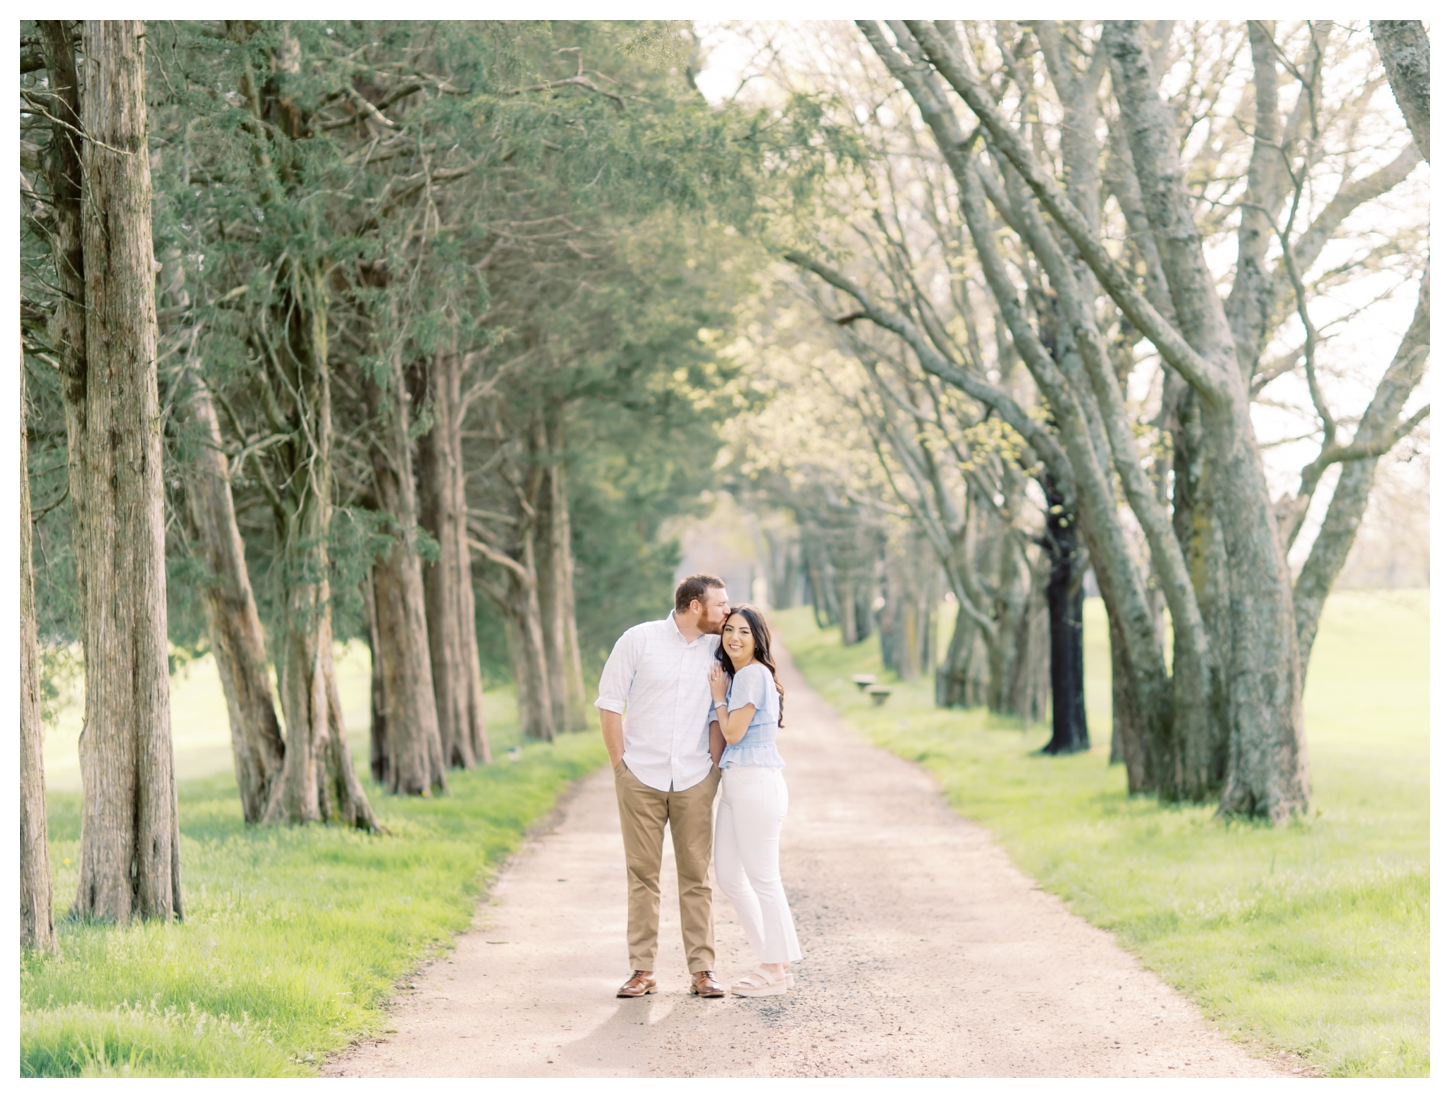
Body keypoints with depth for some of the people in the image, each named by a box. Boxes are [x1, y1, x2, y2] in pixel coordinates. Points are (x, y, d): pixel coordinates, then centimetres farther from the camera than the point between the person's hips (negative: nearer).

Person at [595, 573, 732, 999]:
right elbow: (609, 702, 0)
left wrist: (715, 765, 1)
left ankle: (702, 969, 5)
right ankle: (642, 970, 6)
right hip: (641, 777, -2)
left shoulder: (719, 649, 4)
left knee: (696, 876, 1)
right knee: (642, 875, 2)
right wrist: (620, 763, -2)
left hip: (694, 781, 2)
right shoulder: (639, 640, -3)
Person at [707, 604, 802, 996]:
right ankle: (776, 962, 18)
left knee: (762, 878, -3)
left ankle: (776, 972, 5)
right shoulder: (735, 675, 18)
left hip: (755, 784, -10)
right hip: (735, 784, 10)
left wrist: (718, 697, 0)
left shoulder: (753, 674, -12)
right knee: (729, 877, 11)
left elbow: (733, 732, -13)